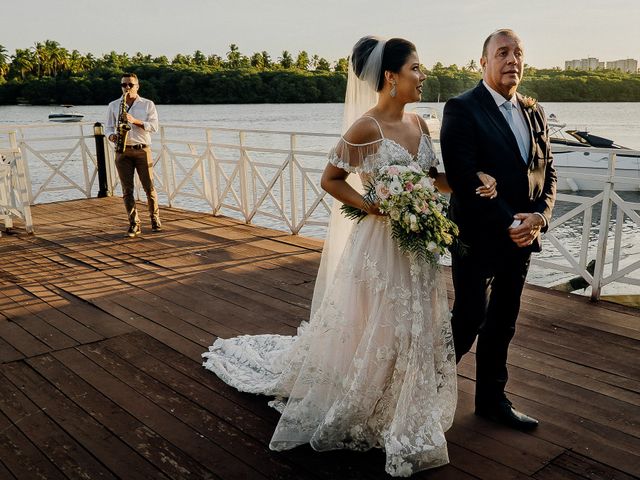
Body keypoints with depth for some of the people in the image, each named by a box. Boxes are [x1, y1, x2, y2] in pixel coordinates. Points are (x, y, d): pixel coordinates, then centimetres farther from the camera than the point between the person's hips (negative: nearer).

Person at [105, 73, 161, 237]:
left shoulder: (148, 104, 5)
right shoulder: (113, 105, 11)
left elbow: (154, 126, -5)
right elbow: (109, 127, 11)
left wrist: (135, 121, -18)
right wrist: (112, 136, -12)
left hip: (142, 150, -2)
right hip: (122, 151, 2)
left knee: (149, 187, -1)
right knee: (127, 190, -1)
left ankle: (155, 218, 18)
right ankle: (134, 224, 5)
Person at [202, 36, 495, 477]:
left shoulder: (419, 124, 6)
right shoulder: (365, 127, -16)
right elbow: (330, 179, -11)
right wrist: (374, 208, -21)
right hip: (379, 243, -7)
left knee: (414, 332, 15)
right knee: (371, 332, 5)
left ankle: (404, 418, 37)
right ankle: (357, 418, 31)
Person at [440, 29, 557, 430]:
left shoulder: (535, 112, 11)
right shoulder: (462, 109, -10)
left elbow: (548, 172, 11)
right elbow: (463, 178, -18)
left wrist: (538, 217, -7)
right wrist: (507, 224, -17)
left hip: (522, 237, 7)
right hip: (478, 238, -6)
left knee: (503, 325, 15)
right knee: (470, 320, 0)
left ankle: (492, 398, 30)